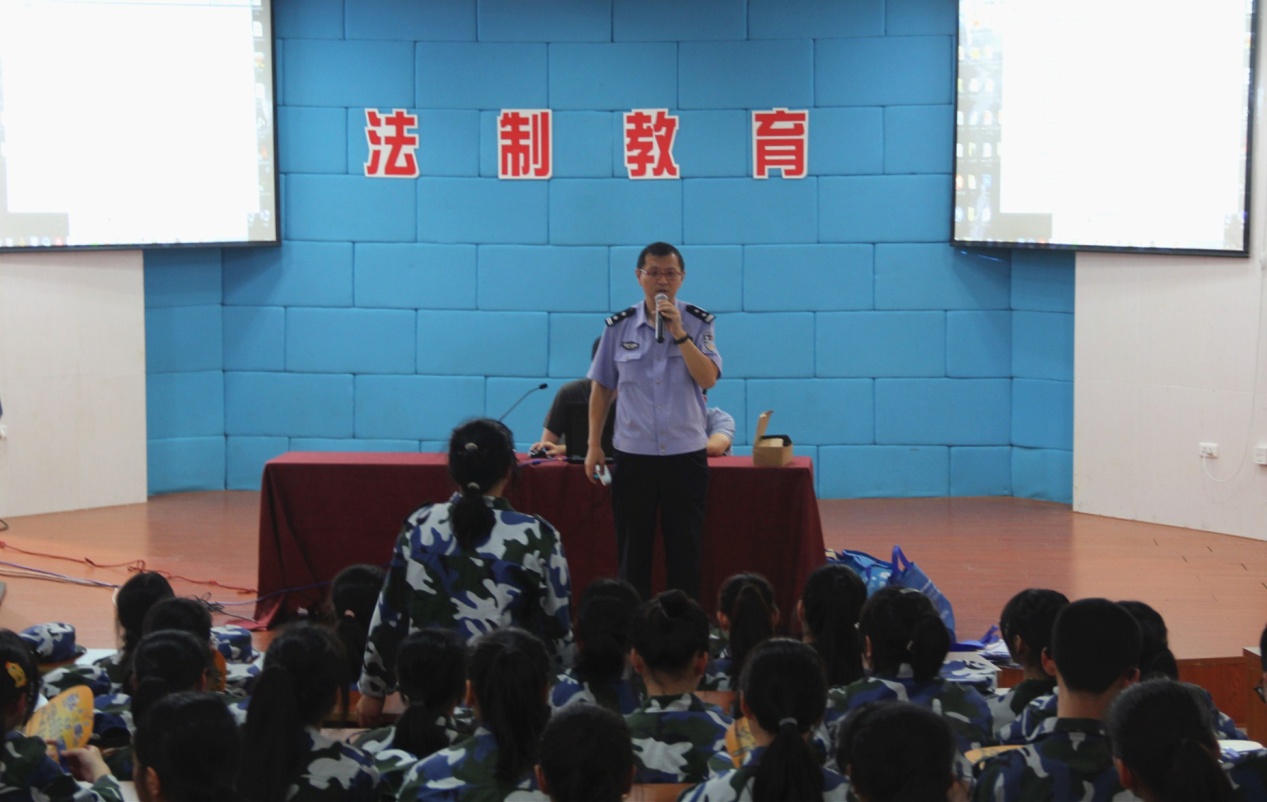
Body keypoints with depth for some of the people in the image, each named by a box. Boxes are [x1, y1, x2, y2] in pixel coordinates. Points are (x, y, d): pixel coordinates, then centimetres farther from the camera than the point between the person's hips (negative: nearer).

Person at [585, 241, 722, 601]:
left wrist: (679, 333, -19)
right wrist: (594, 445, 5)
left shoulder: (699, 323, 0)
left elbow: (708, 378, -13)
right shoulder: (619, 326, 2)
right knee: (632, 549, 6)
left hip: (686, 453, -1)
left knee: (685, 550, 4)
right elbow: (601, 388, 8)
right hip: (632, 453, 1)